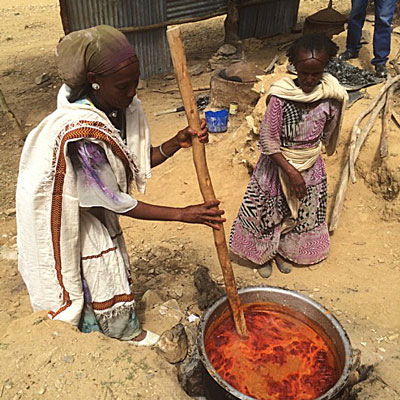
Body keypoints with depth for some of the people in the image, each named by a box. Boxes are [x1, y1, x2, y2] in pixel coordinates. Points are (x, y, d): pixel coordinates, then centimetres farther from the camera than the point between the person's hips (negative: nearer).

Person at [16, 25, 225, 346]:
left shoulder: (125, 106, -15)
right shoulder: (80, 134, -39)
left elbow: (140, 160, -3)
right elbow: (115, 202, -31)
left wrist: (177, 143, -21)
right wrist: (183, 214, -30)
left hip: (92, 202, 7)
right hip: (64, 211, -7)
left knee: (113, 266, 22)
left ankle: (128, 332, 47)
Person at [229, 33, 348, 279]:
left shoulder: (332, 97, -13)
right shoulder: (280, 95, -24)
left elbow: (328, 135, 4)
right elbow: (268, 141, -20)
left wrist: (307, 164, 12)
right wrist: (291, 172, -23)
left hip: (311, 167, 4)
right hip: (277, 165, -3)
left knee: (300, 213, 20)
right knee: (269, 211, 13)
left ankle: (283, 251, 47)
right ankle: (263, 254, 41)